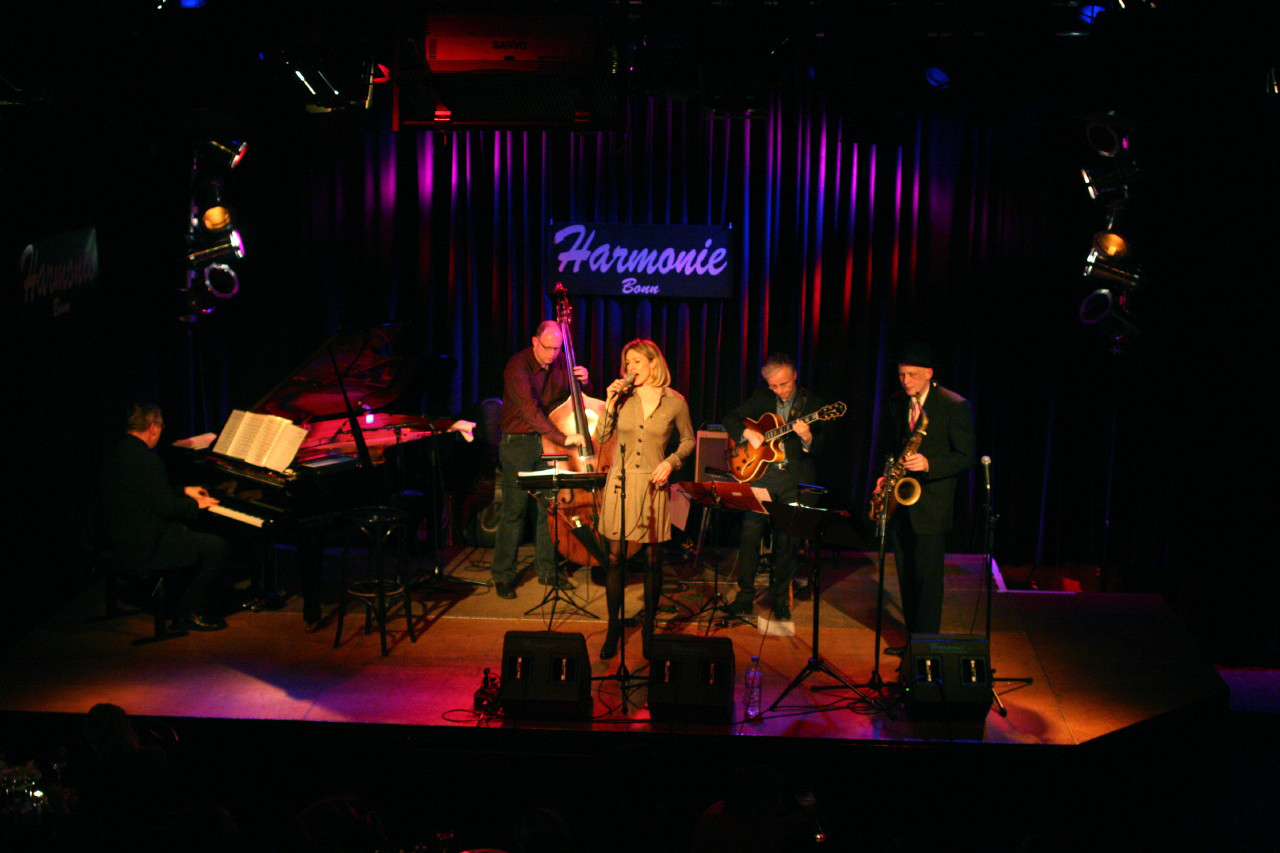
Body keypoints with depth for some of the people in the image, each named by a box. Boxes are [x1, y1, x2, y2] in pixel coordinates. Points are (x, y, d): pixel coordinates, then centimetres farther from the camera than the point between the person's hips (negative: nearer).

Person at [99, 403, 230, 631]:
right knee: (218, 547, -8)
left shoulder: (117, 452, 9)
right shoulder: (146, 460, -23)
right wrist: (196, 505, -5)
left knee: (193, 534, 27)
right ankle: (190, 613, 2)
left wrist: (184, 492, 25)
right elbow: (167, 507, -22)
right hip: (144, 548, -11)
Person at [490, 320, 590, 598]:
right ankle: (503, 576, 4)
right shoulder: (518, 367, -17)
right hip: (518, 443, -6)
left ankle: (547, 570, 20)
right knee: (514, 510, -4)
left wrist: (582, 380, -8)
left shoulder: (558, 364, 3)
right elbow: (530, 410, -28)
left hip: (547, 441, 6)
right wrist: (563, 438, -34)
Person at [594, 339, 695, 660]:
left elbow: (688, 440, 12)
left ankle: (649, 628, 19)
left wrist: (671, 462, -4)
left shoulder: (675, 402, 0)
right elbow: (601, 437, 1)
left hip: (653, 485, -1)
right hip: (620, 481, 1)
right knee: (615, 557, 1)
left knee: (654, 560, 4)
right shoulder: (623, 396, 3)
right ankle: (613, 628, 12)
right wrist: (610, 403, -8)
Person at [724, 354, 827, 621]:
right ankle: (745, 594, 7)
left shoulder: (812, 403, 0)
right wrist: (747, 433, -8)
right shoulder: (761, 396, 8)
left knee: (787, 541, 2)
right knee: (750, 533, -3)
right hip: (761, 475, 2)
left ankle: (779, 597, 15)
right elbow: (730, 419, 11)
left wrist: (807, 438, -26)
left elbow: (819, 449, -3)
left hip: (795, 480, -2)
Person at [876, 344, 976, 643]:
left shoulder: (955, 406, -9)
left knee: (927, 579, -6)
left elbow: (966, 456, -9)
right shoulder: (895, 403, 8)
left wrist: (929, 464, -24)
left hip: (931, 504, -6)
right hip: (900, 500, 6)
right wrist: (886, 474, 1)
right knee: (906, 577, 11)